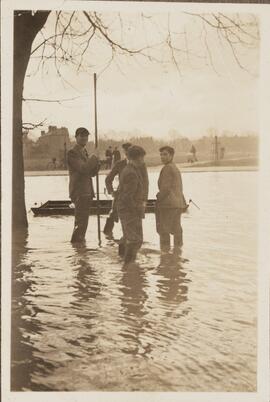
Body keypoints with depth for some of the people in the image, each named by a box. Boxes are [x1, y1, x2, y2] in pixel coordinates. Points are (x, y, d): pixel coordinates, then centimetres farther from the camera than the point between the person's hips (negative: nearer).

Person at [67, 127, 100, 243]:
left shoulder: (84, 152, 18)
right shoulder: (72, 153, -12)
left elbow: (92, 173, 15)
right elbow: (83, 168, -25)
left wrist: (96, 161, -3)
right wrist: (94, 156, -15)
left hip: (86, 192, 10)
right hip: (79, 192, -10)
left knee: (81, 221, 19)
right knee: (81, 222, -11)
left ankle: (78, 243, 30)